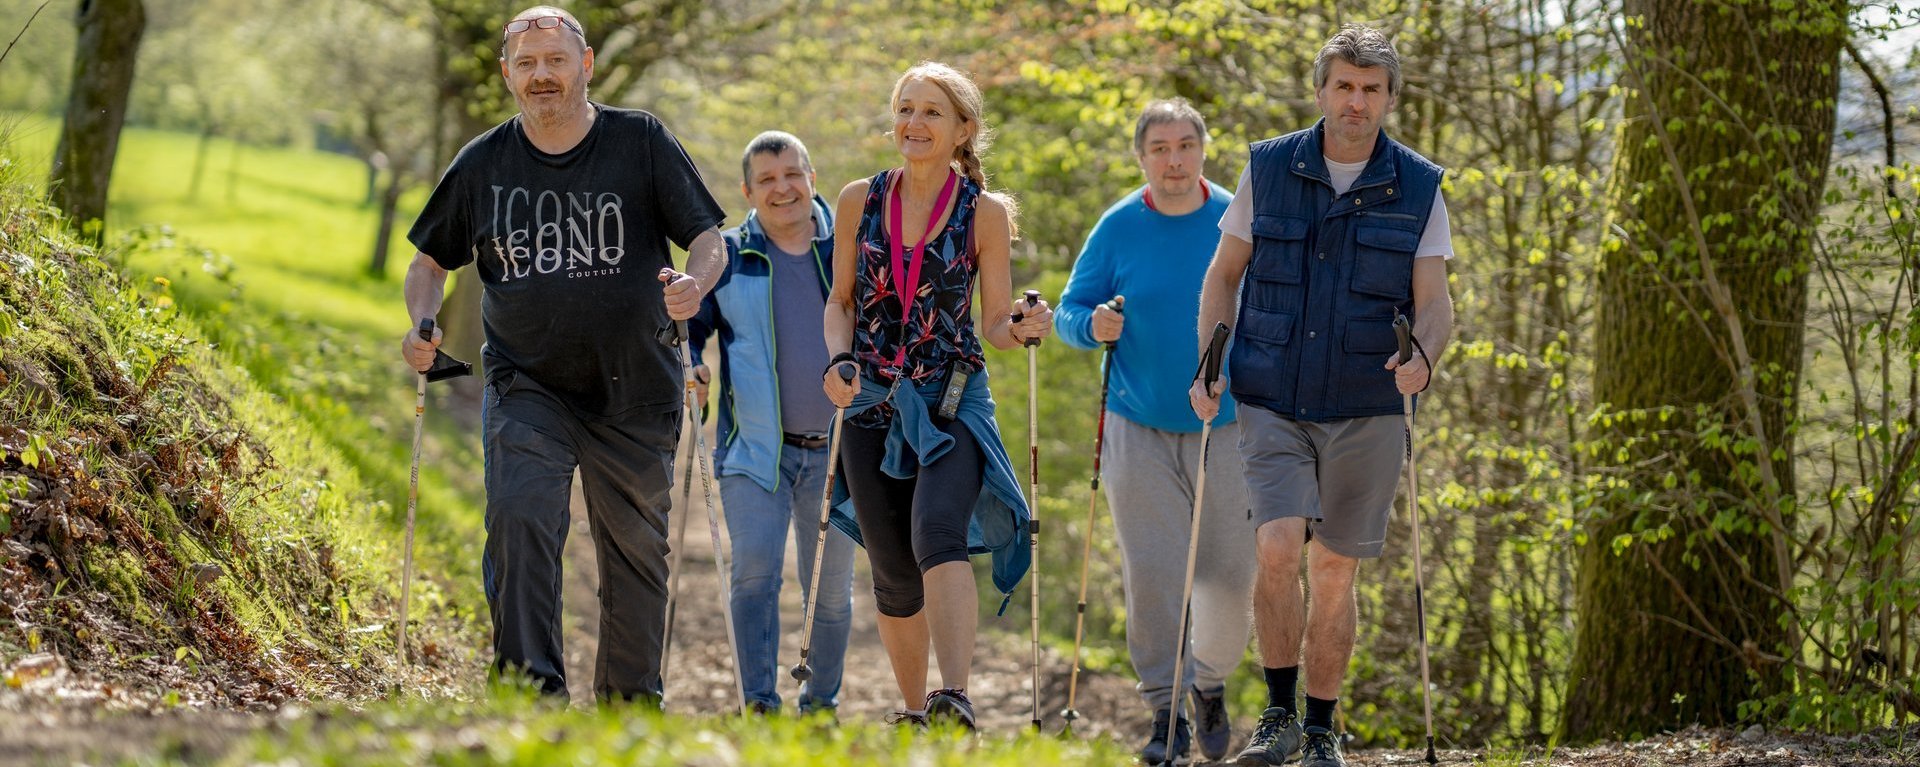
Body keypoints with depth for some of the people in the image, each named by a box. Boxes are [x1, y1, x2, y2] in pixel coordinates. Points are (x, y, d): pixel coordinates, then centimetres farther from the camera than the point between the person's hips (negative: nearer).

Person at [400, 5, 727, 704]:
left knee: (636, 548, 8)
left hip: (633, 391, 0)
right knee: (518, 518, -22)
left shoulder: (641, 142, -1)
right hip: (526, 388, 0)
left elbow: (710, 239, -2)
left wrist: (695, 284, -25)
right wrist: (421, 324, -6)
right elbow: (431, 258, 14)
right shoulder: (483, 163, 3)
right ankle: (531, 688, -22)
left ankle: (631, 702, 24)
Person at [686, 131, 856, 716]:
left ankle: (822, 704, 23)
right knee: (755, 569, -16)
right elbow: (688, 327, 10)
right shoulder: (726, 257, 3)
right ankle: (760, 706, -15)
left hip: (835, 451, 2)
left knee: (831, 585, 9)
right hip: (755, 449, -1)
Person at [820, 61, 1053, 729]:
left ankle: (954, 700, -39)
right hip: (872, 401, 3)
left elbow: (995, 324, 1)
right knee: (893, 571, 6)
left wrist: (1025, 329, -21)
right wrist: (838, 359, -6)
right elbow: (841, 300, 13)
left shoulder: (985, 212, -2)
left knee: (937, 534, -27)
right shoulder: (859, 201, 5)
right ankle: (913, 711, 23)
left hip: (953, 400, -3)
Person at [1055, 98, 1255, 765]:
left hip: (1225, 427, 0)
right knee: (1151, 574, -5)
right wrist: (1093, 324, -19)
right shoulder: (1118, 227, 0)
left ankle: (1210, 680, 30)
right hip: (1138, 428, 0)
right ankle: (1166, 711, 3)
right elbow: (1069, 309, 4)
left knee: (1229, 572, 4)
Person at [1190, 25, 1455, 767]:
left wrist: (1423, 356, -24)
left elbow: (1434, 302, -2)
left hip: (1365, 409, 1)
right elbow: (1224, 274, 9)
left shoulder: (1417, 190, 1)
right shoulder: (1269, 170, 1)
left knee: (1334, 573, 5)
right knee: (1279, 549, -17)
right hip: (1273, 403, -1)